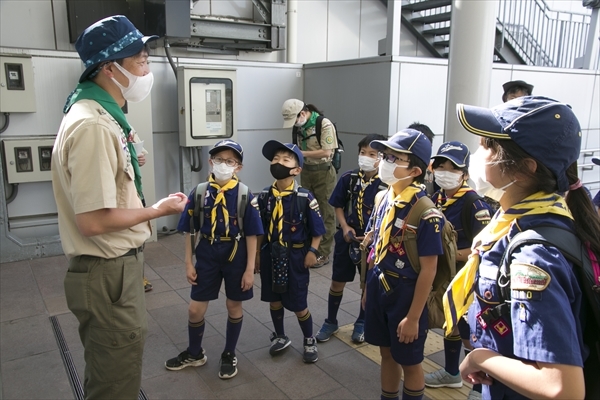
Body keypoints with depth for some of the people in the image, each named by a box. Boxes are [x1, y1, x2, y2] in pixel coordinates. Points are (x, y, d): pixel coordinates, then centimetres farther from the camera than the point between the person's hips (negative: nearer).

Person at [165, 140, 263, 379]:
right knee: (195, 309, 8)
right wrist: (189, 263, 0)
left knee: (234, 306, 13)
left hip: (235, 256, -1)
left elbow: (251, 235, -8)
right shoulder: (199, 193, -6)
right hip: (206, 256, 2)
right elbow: (190, 231, 1)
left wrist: (250, 269, -9)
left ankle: (229, 355, 34)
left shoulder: (244, 195, -11)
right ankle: (194, 353, 35)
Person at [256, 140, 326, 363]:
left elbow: (317, 230, -7)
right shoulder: (264, 197, -3)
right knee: (273, 299, 17)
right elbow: (259, 229, 6)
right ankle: (280, 337, 40)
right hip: (270, 254, 4)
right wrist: (257, 253, 7)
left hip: (295, 256, -4)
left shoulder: (305, 198, -15)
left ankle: (309, 341, 32)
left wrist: (312, 252, -15)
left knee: (298, 304, 7)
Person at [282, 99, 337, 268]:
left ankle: (323, 254, 9)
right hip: (306, 172, 7)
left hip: (324, 173, -6)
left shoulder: (324, 124, -16)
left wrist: (301, 153, -22)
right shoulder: (298, 126, 5)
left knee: (325, 214, 1)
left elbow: (326, 152, -21)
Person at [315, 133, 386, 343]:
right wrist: (345, 227, -10)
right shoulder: (348, 178, -6)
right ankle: (331, 322, 31)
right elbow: (338, 206, 3)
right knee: (338, 281, 12)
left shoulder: (386, 184, -13)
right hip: (347, 237, 2)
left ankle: (361, 323, 36)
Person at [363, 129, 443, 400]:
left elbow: (428, 270, -19)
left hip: (405, 293, -6)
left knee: (409, 362, 13)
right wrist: (368, 290, 13)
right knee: (387, 353, 22)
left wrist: (413, 317, -16)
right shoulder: (383, 198, 0)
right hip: (379, 287, 6)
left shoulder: (425, 213, -22)